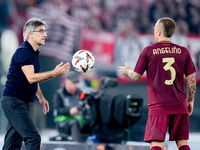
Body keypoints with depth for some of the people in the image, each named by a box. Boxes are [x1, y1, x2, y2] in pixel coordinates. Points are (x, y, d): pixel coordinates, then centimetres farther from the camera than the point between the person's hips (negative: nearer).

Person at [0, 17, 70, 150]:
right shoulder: (23, 51, -15)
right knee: (33, 138, -17)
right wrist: (54, 73, -28)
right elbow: (31, 78, -26)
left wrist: (41, 97, 24)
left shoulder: (34, 53, 16)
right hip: (13, 101, -10)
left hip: (22, 102, 10)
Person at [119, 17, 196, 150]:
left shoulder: (148, 51, -2)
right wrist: (191, 100, 18)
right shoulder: (183, 51, 4)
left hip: (158, 106, -3)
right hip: (180, 106, 3)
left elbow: (136, 76, 3)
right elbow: (192, 78, 6)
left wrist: (127, 71, 26)